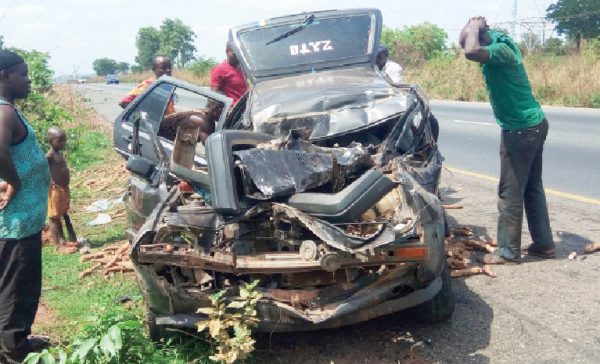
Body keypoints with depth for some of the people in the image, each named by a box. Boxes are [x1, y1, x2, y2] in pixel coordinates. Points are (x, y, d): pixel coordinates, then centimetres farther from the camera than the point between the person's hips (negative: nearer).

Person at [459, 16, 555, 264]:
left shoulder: (500, 49, -20)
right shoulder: (499, 38, 8)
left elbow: (471, 52, -40)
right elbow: (465, 41, 26)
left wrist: (475, 27, -23)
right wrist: (475, 26, 8)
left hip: (521, 130, -10)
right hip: (533, 124, 10)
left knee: (510, 193, -2)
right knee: (532, 188, 15)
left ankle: (508, 252, 7)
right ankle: (544, 244, 23)